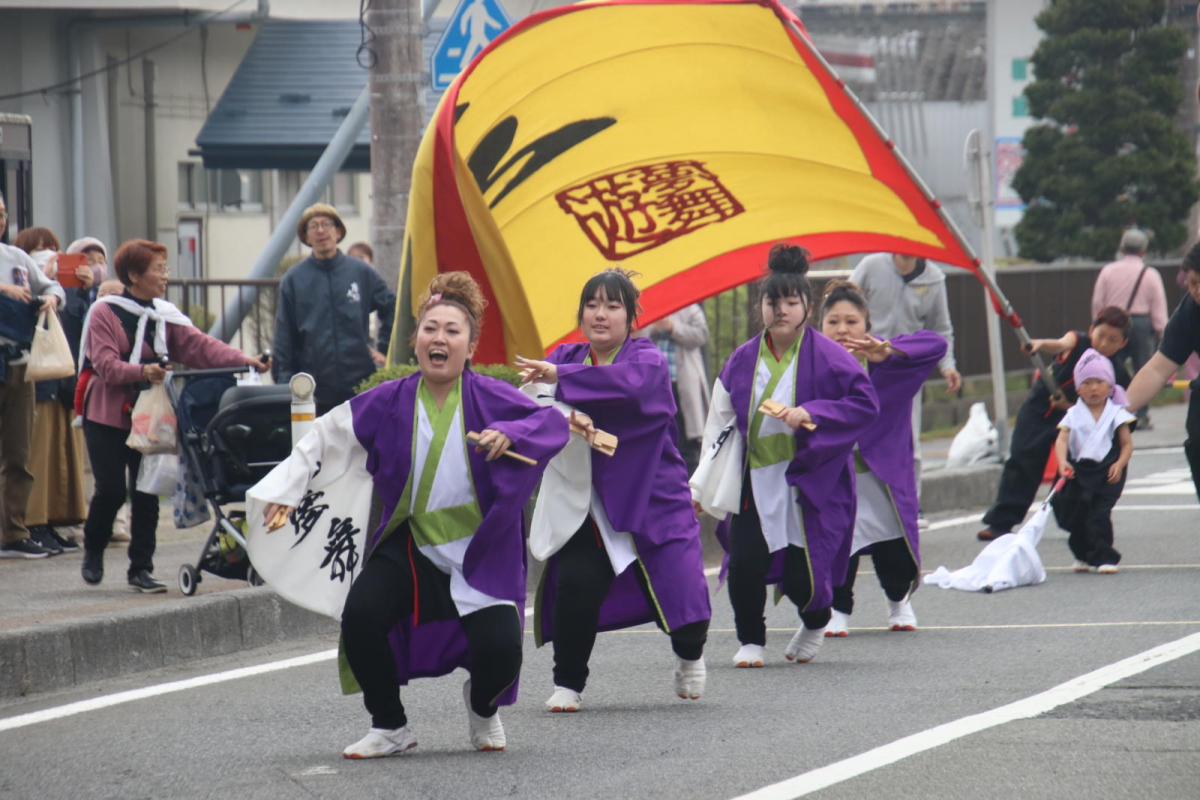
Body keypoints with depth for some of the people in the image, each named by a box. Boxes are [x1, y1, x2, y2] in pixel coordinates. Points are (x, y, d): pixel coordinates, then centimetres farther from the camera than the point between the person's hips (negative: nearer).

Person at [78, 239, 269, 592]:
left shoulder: (164, 316, 8)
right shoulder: (105, 313, -8)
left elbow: (199, 345, -3)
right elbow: (106, 364, -18)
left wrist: (244, 361, -17)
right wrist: (141, 371, -36)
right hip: (107, 416, -5)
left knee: (146, 493, 0)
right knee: (111, 490, -8)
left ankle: (141, 568, 7)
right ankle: (92, 552, 18)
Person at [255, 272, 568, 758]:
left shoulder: (490, 398, -8)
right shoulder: (389, 403, -2)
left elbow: (553, 422, -14)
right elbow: (325, 435, 8)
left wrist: (510, 433, -32)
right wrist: (286, 489, 6)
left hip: (482, 550, -2)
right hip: (410, 548, 2)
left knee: (499, 651, -17)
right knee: (360, 618, -20)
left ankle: (482, 706, 24)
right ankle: (389, 727, 5)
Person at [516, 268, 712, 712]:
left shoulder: (649, 359, -6)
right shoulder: (568, 357, 7)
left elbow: (628, 381, -29)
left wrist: (561, 377, -35)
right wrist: (565, 413, -31)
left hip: (653, 497, -2)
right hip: (588, 503, 2)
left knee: (679, 589, -8)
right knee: (577, 585, -20)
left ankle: (690, 654, 30)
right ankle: (568, 684, 1)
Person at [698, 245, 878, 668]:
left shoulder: (826, 356, -8)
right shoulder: (743, 360, 5)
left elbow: (866, 403, -11)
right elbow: (719, 423, 10)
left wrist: (810, 414, -23)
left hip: (810, 482, -3)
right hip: (754, 481, 3)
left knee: (801, 575, -5)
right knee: (744, 565, -11)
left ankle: (816, 624, 31)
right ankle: (750, 641, 15)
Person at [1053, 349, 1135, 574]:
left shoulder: (1116, 414, 1)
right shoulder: (1074, 415, 3)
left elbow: (1127, 443, 1)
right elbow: (1062, 439, -9)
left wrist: (1119, 464, -16)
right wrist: (1063, 462, -27)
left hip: (1106, 473, -3)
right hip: (1078, 471, 3)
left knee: (1100, 515, -14)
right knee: (1075, 516, 9)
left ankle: (1104, 557, -8)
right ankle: (1083, 555, 29)